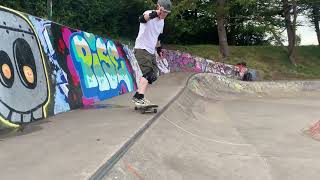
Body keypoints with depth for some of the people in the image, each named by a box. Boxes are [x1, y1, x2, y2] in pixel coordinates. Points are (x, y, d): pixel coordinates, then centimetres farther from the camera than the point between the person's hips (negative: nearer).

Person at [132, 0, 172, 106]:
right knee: (148, 73, -23)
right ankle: (138, 97, -28)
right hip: (141, 49, -9)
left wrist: (159, 49, 26)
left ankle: (139, 96, 19)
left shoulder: (161, 22, 11)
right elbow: (142, 19, -42)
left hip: (151, 51, 9)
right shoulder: (149, 14, -15)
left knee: (153, 76, 10)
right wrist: (155, 13, -55)